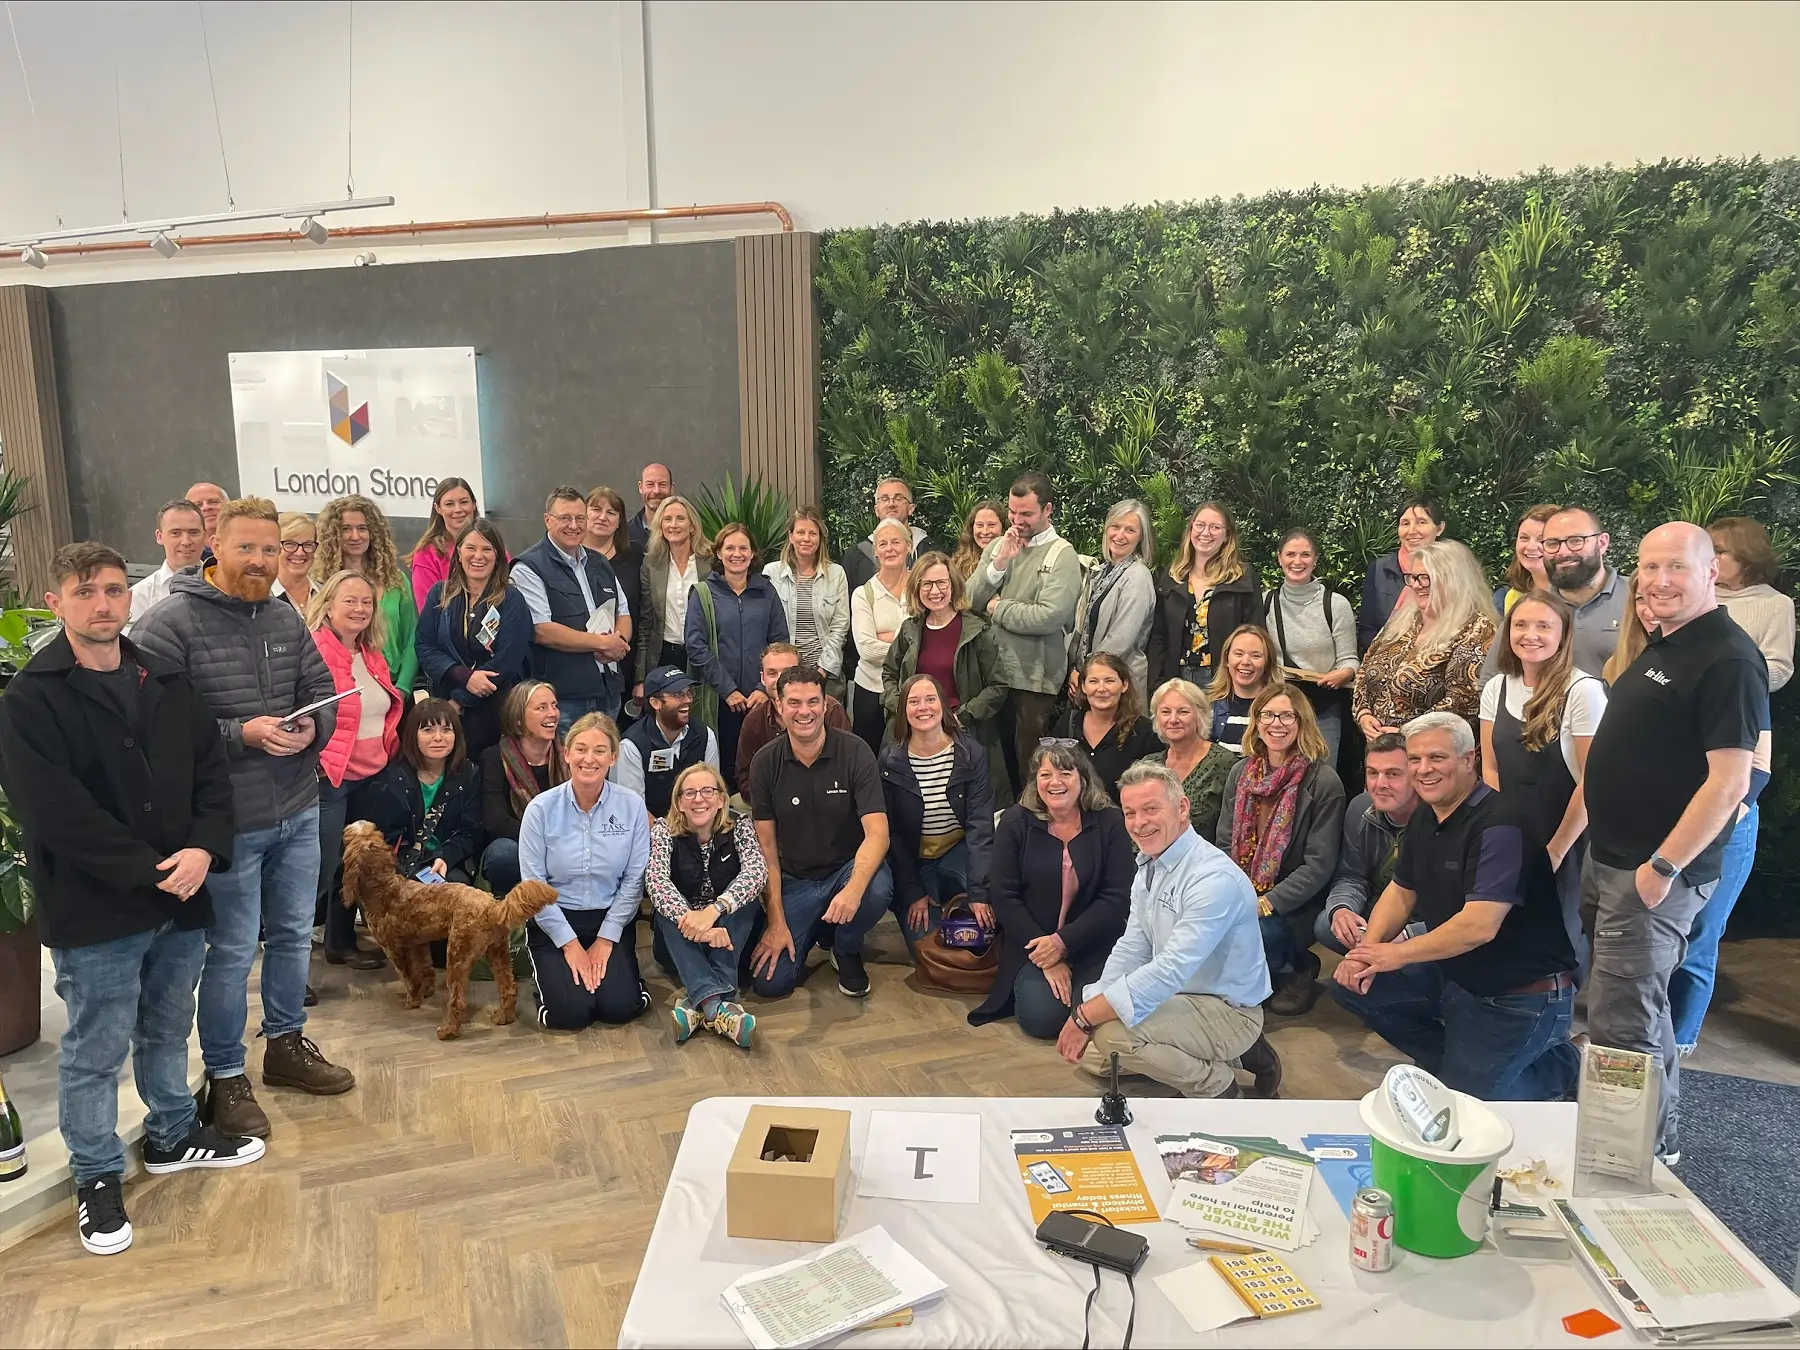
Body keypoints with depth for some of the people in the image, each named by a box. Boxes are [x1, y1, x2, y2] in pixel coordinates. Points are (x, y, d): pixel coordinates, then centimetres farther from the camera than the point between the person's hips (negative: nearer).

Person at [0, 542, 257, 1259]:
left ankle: (172, 1136, 40)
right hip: (94, 912, -5)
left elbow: (211, 770, 5)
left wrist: (203, 849, -11)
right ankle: (97, 1175, 27)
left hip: (180, 900, 5)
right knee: (96, 1050, 8)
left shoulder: (167, 682, 7)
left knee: (167, 1031, 21)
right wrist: (150, 870, -18)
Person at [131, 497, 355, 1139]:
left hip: (298, 810, 6)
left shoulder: (288, 620, 5)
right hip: (227, 819, -6)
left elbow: (324, 693, 9)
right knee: (233, 951, 6)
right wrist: (242, 733, -24)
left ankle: (286, 1043, 39)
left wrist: (312, 728, -12)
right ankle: (224, 1075, 24)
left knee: (294, 935, 19)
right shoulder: (169, 624, -13)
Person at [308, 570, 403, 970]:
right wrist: (313, 761, -21)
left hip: (371, 777, 8)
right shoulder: (314, 650, -13)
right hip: (328, 777, -8)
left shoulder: (372, 656, 13)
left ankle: (342, 944, 31)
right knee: (320, 871, -4)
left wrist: (388, 754, 16)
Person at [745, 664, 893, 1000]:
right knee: (769, 982, -14)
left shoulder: (854, 751, -13)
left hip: (848, 867, -1)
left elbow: (877, 832, -21)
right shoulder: (766, 762, -7)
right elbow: (766, 846, -4)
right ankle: (814, 928, 20)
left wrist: (854, 888, -40)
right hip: (793, 880, 2)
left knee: (877, 891, -36)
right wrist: (776, 922, -10)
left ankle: (846, 951, 0)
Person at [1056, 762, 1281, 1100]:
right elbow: (1131, 949, 3)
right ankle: (1225, 1057, 14)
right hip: (1179, 995, 10)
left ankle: (1218, 1089, -4)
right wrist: (1087, 1013, -10)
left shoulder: (1214, 879, -28)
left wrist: (1087, 1017, -32)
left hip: (1227, 1010, -9)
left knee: (1113, 1032, -29)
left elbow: (1171, 969, -34)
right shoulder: (1148, 868, 3)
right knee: (1091, 1054, 13)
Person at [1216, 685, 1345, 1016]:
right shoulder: (1241, 771, 7)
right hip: (1242, 896, 5)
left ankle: (1297, 970, 3)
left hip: (1294, 905, -5)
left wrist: (1267, 903, -21)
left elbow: (1319, 864, -12)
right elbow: (1225, 844, 9)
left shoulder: (1323, 781, -9)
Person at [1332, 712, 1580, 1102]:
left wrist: (1396, 954, -20)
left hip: (1520, 994, -8)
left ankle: (1554, 1068, 13)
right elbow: (1402, 891, 12)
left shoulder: (1500, 824, -25)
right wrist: (1369, 948, -6)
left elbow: (1479, 926, -31)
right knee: (1353, 985, 0)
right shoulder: (1425, 817, 4)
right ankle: (1460, 1064, 11)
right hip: (1450, 972, 9)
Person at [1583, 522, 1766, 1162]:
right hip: (1612, 857, 10)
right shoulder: (1662, 643, 12)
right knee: (1642, 1005, 22)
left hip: (1657, 870, -10)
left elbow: (1730, 780, -23)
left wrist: (1662, 867, -22)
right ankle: (1660, 1135, 39)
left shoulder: (1727, 659, -18)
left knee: (1622, 1022, -3)